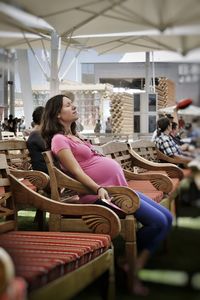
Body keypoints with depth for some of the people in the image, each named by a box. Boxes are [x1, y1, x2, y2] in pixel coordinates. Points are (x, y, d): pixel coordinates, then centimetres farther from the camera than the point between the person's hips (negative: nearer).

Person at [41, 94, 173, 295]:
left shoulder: (73, 136, 22)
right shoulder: (59, 139, -7)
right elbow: (77, 171, -18)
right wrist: (99, 189, -31)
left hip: (121, 188, 10)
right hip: (104, 193, -10)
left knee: (167, 218, 4)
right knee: (158, 221, -18)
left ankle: (136, 268, -1)